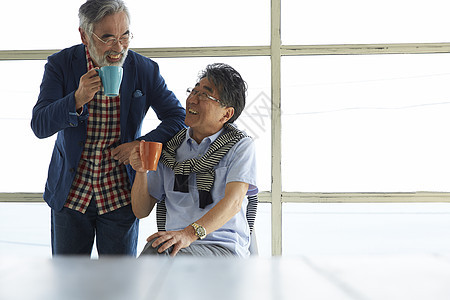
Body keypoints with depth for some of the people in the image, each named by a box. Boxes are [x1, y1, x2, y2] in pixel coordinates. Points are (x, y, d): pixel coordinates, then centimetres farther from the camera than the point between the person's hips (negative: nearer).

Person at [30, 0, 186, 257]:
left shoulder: (145, 70, -8)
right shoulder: (60, 65, -8)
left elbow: (179, 118, -1)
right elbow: (40, 126, -15)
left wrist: (143, 144, -17)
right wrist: (78, 99, -31)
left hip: (120, 194, 0)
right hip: (70, 194, 1)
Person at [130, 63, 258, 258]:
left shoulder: (241, 146, 6)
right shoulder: (169, 148, 17)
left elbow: (233, 201, -12)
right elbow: (141, 211, 17)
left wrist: (189, 233, -28)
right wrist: (141, 172, -3)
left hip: (223, 248, -3)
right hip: (173, 241, 3)